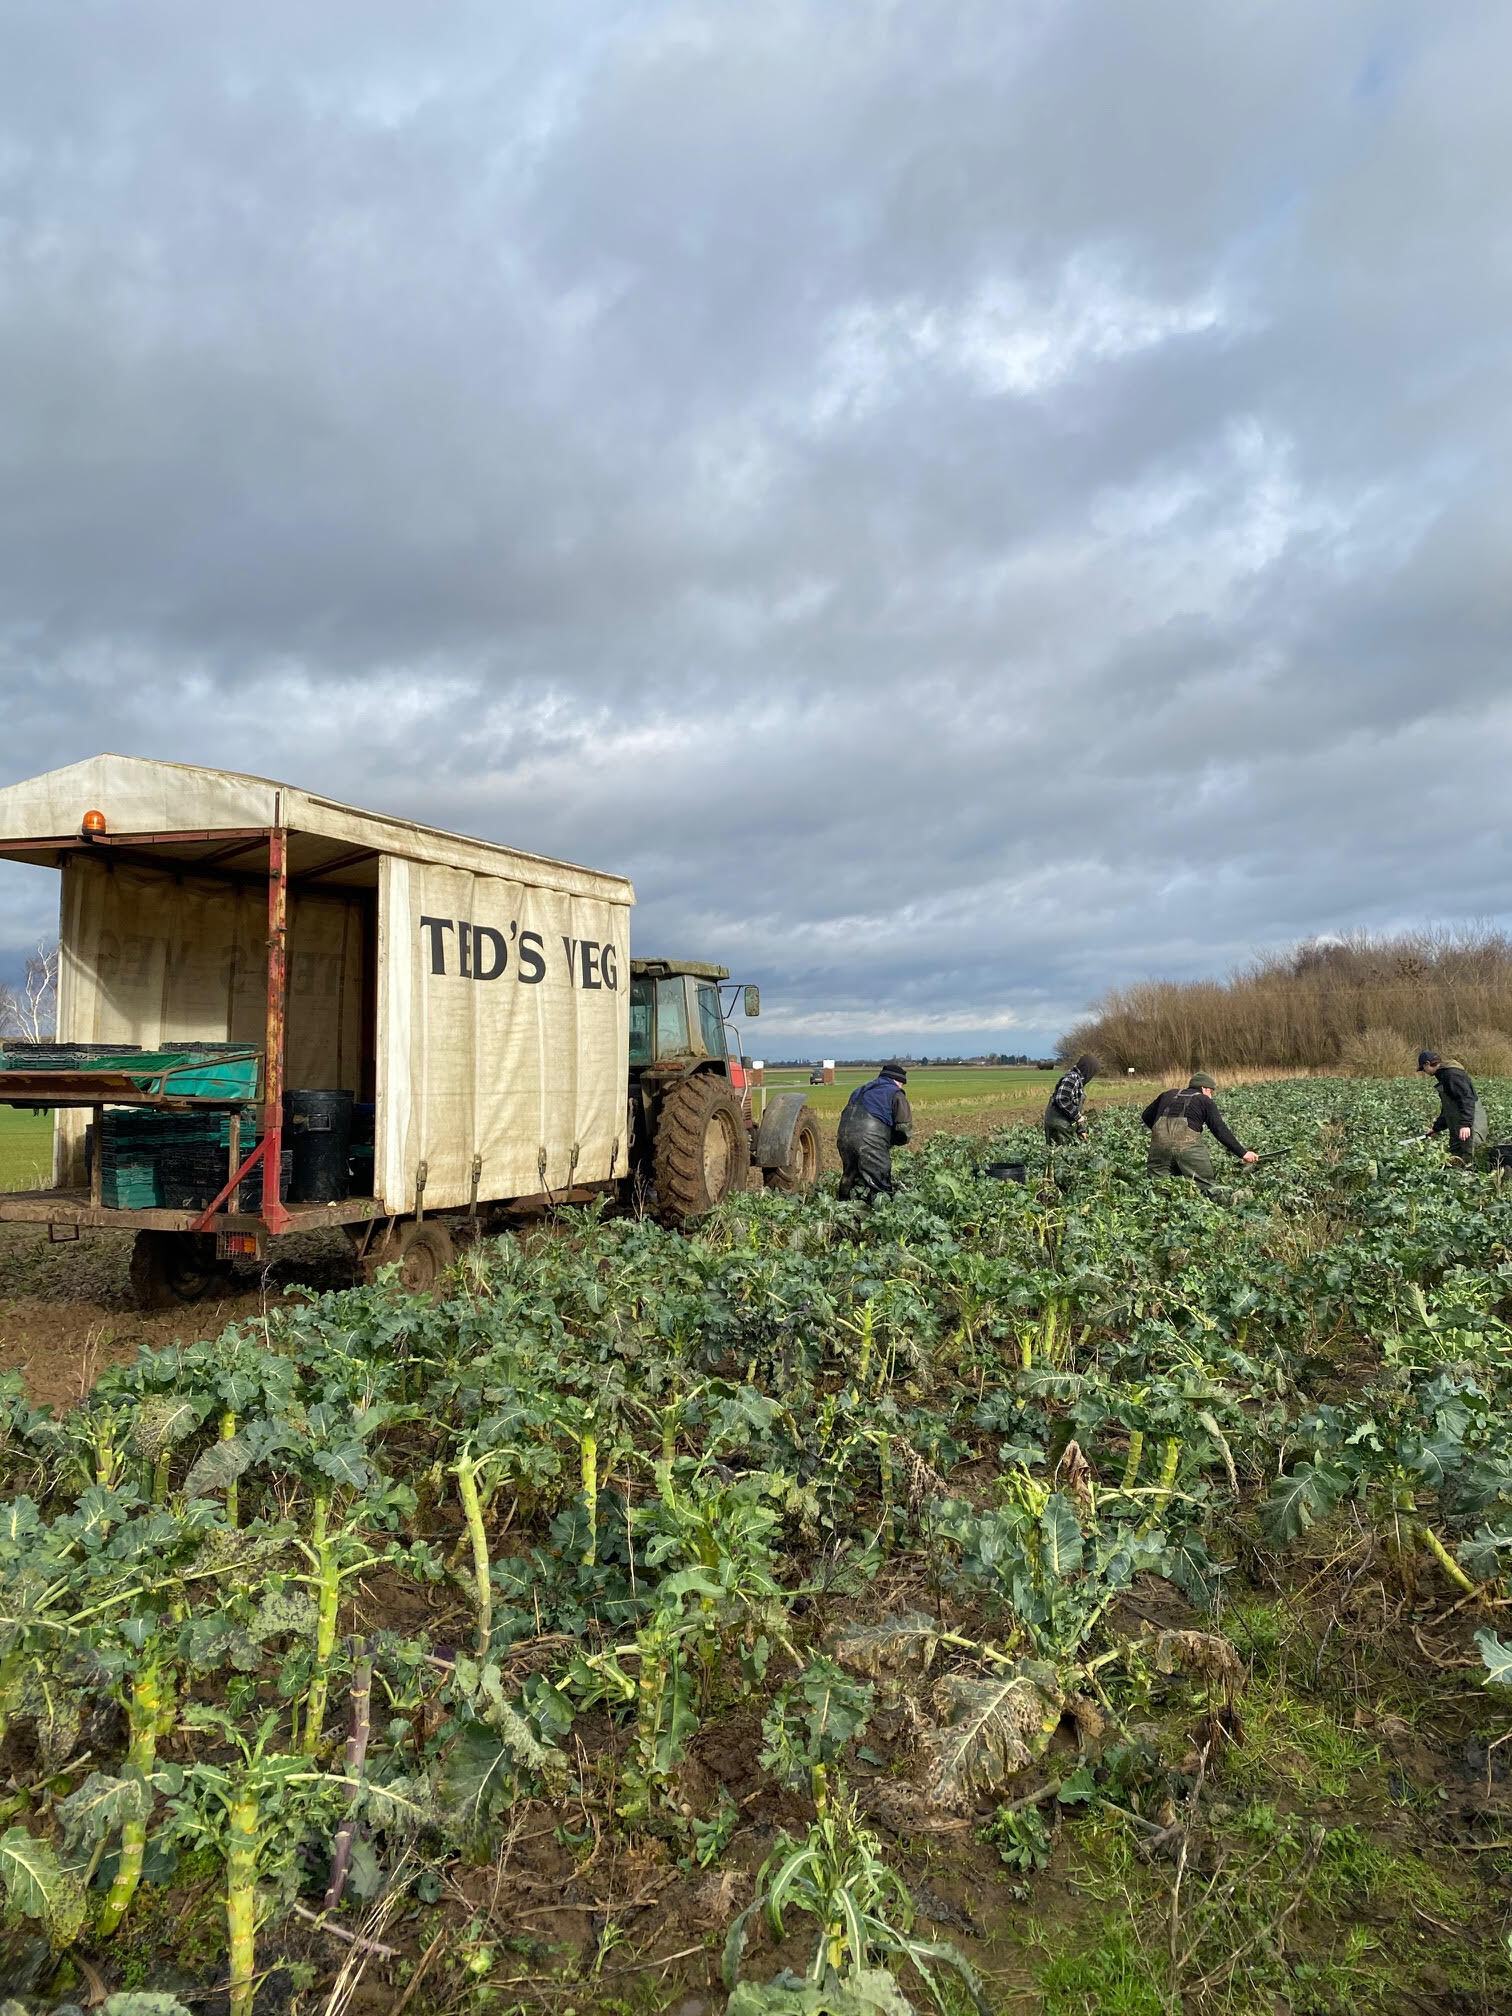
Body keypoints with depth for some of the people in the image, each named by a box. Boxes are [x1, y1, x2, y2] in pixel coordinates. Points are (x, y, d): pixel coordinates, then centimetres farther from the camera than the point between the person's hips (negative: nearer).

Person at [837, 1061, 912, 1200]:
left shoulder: (860, 1091, 27)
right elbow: (904, 1127, -4)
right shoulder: (895, 1094, 7)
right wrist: (893, 1141, 16)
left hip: (843, 1137, 6)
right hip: (871, 1141, -6)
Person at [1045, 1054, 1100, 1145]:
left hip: (1068, 1126, 10)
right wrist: (1077, 1116, -16)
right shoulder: (1071, 1078, -13)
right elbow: (1062, 1100, -25)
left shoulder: (1079, 1081, 19)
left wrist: (1081, 1129, 23)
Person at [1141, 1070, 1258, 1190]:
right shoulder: (1205, 1101, 17)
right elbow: (1221, 1131, 8)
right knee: (1204, 1187, 2)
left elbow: (1146, 1116, 32)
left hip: (1159, 1142, 3)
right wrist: (1243, 1153, 9)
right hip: (1187, 1144, -3)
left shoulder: (1168, 1095, 28)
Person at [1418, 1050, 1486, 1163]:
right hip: (1456, 1128, 10)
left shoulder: (1452, 1073, -12)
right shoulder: (1443, 1075, 21)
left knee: (1466, 1161, -14)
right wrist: (1436, 1128, 29)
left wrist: (1465, 1124, -30)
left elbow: (1467, 1098, -23)